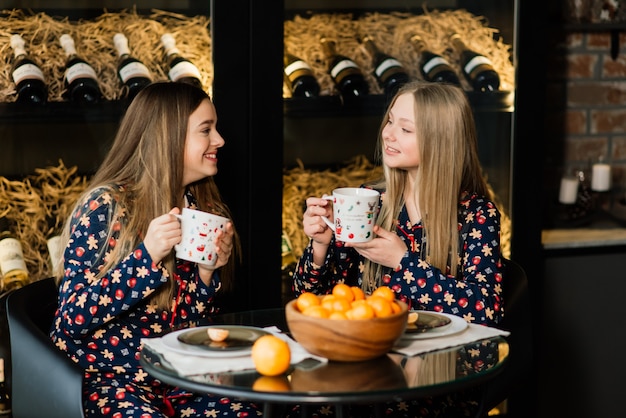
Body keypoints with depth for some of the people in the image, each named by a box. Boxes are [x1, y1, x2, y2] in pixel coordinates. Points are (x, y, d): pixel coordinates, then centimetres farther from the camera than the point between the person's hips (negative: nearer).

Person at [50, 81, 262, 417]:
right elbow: (72, 319, -14)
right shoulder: (106, 206, -10)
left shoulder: (204, 210, 7)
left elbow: (192, 323, 12)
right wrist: (146, 256, -24)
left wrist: (207, 272, -8)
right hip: (108, 377, -5)